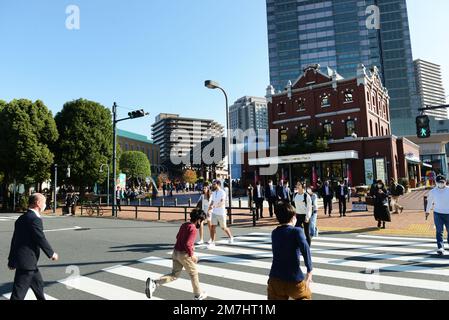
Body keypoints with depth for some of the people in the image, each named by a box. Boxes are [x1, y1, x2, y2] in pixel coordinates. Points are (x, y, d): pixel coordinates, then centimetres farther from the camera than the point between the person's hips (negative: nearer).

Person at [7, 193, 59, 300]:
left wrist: (12, 259, 21)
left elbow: (14, 239, 15)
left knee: (38, 285, 22)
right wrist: (52, 254, -2)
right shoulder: (35, 219, -19)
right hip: (27, 261, -10)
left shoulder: (21, 218, 10)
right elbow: (41, 240, -16)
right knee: (19, 292, -1)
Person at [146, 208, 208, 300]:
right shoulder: (193, 229, -18)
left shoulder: (184, 225, 10)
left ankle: (154, 283, -3)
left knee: (174, 275, 14)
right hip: (184, 254, -8)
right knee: (194, 273, 13)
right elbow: (187, 244, -25)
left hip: (176, 252, 8)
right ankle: (198, 295, 28)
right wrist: (192, 255, -12)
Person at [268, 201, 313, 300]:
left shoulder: (274, 233, 12)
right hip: (294, 280, -2)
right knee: (306, 296, 29)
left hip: (275, 280, 3)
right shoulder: (297, 231, -4)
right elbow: (305, 248, -20)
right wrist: (310, 270, -16)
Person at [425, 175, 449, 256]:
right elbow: (429, 201, 13)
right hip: (437, 213, 0)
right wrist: (427, 211, 21)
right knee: (439, 231, -7)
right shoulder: (433, 191, -1)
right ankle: (440, 248, -9)